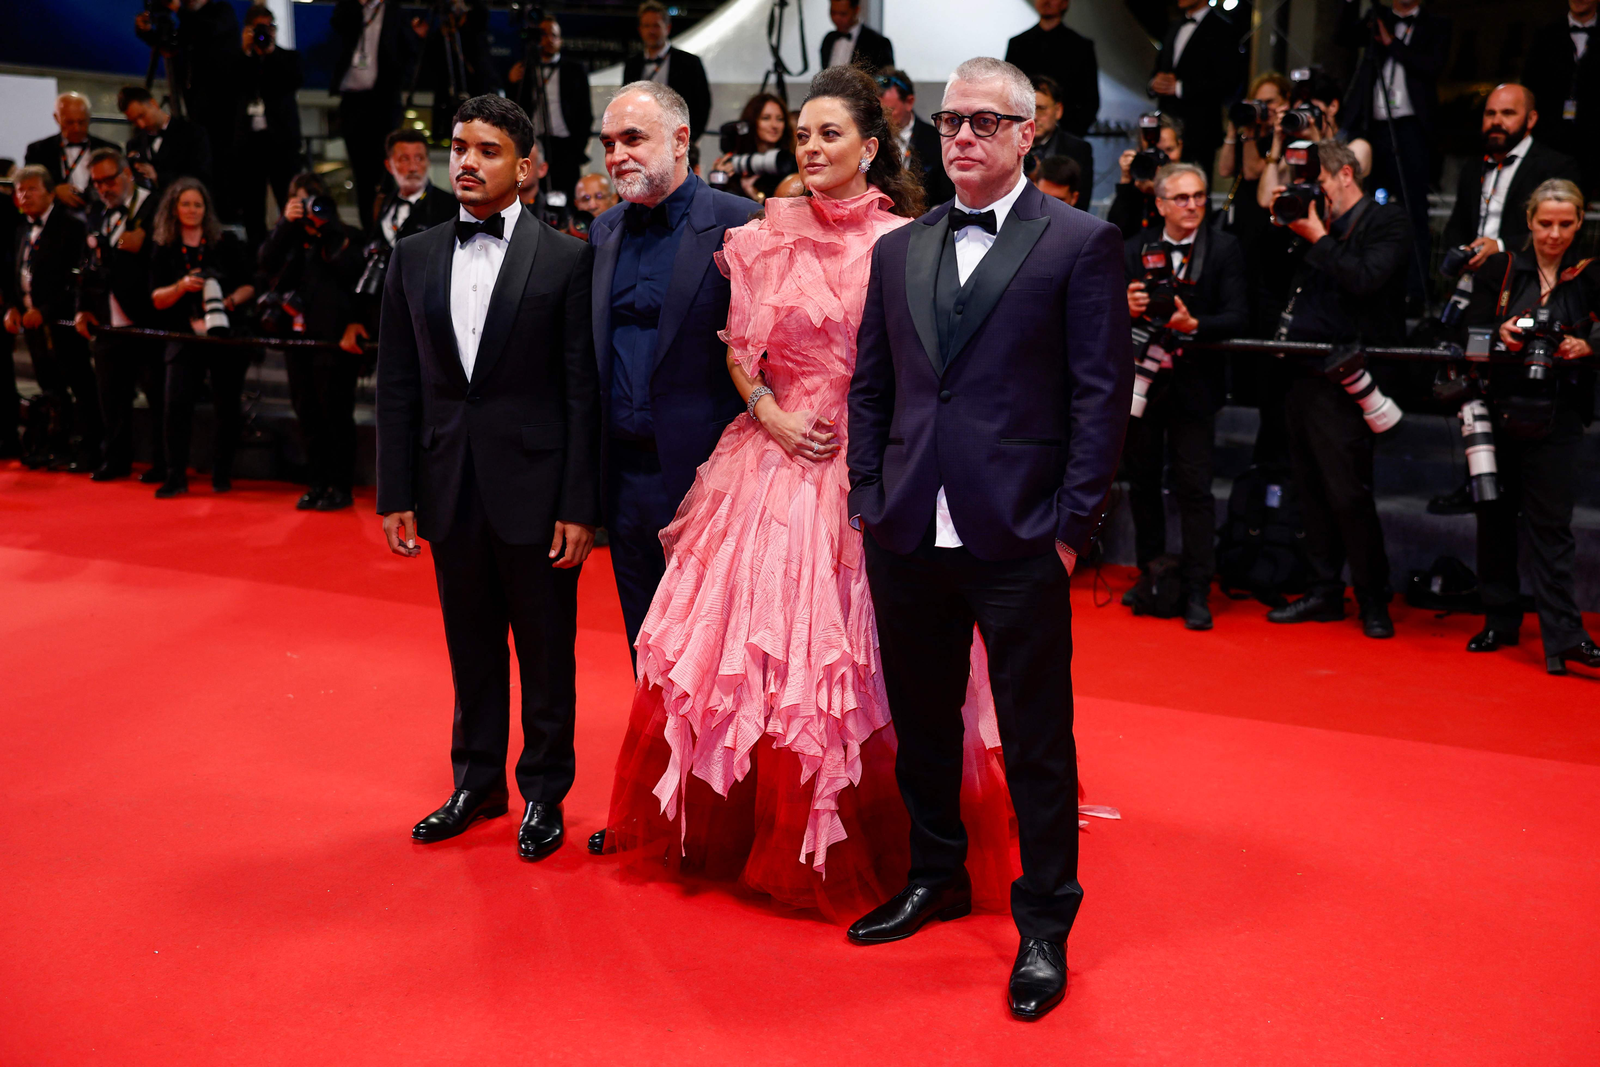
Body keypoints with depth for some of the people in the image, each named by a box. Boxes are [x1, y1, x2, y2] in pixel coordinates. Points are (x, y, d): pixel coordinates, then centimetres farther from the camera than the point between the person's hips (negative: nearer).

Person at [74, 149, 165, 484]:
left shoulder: (155, 208, -7)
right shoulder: (97, 213, 14)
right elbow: (89, 264, 21)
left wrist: (143, 245, -23)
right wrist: (83, 307, 14)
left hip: (148, 321, -6)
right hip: (107, 325, 6)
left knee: (158, 394, 0)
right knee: (112, 397, 11)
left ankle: (163, 464, 9)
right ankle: (116, 459, 22)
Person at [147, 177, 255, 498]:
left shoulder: (227, 242, 4)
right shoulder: (164, 250, 7)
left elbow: (249, 285, 4)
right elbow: (157, 299, 1)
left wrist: (229, 301, -15)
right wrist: (182, 286, -17)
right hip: (185, 337, 1)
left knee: (226, 406, 1)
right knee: (176, 404, -10)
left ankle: (222, 475, 14)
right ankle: (175, 477, -4)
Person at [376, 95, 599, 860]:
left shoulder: (564, 259, -5)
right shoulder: (414, 259, 7)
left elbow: (583, 390, -7)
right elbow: (397, 387, 8)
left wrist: (580, 504, -11)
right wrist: (397, 494, 3)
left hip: (535, 490, -3)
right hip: (451, 489, 4)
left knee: (546, 651, 8)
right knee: (470, 647, 15)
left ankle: (544, 792, 24)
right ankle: (477, 783, 31)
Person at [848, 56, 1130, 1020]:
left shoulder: (1081, 243, -2)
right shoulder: (899, 250, 13)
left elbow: (1103, 393, -6)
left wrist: (1074, 524, -10)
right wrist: (869, 500, 7)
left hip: (1019, 541, -5)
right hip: (908, 536, 5)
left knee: (1037, 742, 4)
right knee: (921, 723, 18)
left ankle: (1045, 925, 19)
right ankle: (937, 876, 38)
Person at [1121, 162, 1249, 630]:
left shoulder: (1225, 250, -3)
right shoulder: (1134, 250, 5)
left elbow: (1237, 318, -11)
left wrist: (1193, 324, -27)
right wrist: (1127, 308, -19)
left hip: (1192, 385, -3)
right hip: (1139, 380, 3)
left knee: (1194, 487, -5)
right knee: (1142, 482, 12)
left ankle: (1196, 592, 1)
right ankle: (1150, 577, 27)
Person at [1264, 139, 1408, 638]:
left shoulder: (1387, 222, -4)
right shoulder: (1313, 220, 15)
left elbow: (1364, 280, -19)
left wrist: (1318, 238, -12)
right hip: (1302, 372, 7)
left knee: (1348, 493, -5)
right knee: (1312, 490, 11)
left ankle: (1373, 600, 8)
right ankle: (1324, 592, 21)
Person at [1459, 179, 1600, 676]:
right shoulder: (1500, 269, 6)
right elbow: (1471, 331, 0)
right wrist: (1501, 334, -19)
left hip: (1557, 417, -2)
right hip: (1499, 410, 2)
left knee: (1550, 522, -7)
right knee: (1495, 515, 8)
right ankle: (1500, 620, 20)